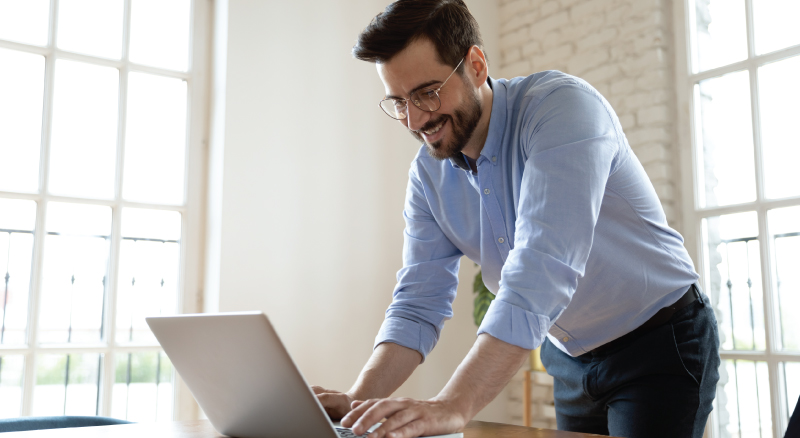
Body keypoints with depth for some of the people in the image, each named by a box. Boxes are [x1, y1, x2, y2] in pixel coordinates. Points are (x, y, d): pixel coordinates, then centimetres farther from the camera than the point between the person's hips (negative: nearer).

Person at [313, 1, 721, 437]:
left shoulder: (563, 107, -26)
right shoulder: (428, 173, -5)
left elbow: (542, 270, -38)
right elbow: (419, 302, -6)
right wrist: (360, 399, -23)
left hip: (661, 341, -5)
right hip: (570, 358, 6)